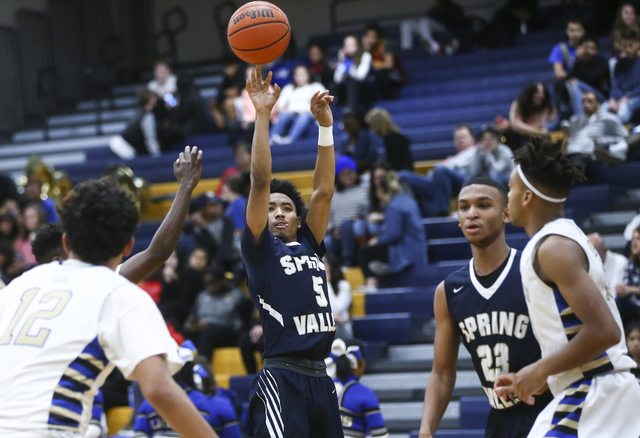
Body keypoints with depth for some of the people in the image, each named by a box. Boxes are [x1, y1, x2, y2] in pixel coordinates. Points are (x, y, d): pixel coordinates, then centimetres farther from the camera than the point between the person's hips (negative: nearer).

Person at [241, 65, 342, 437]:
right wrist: (262, 115, -8)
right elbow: (261, 181, -4)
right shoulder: (261, 248, 5)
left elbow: (324, 191, 12)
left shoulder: (309, 246, 18)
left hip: (320, 378, 6)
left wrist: (325, 125, 7)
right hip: (281, 378, -6)